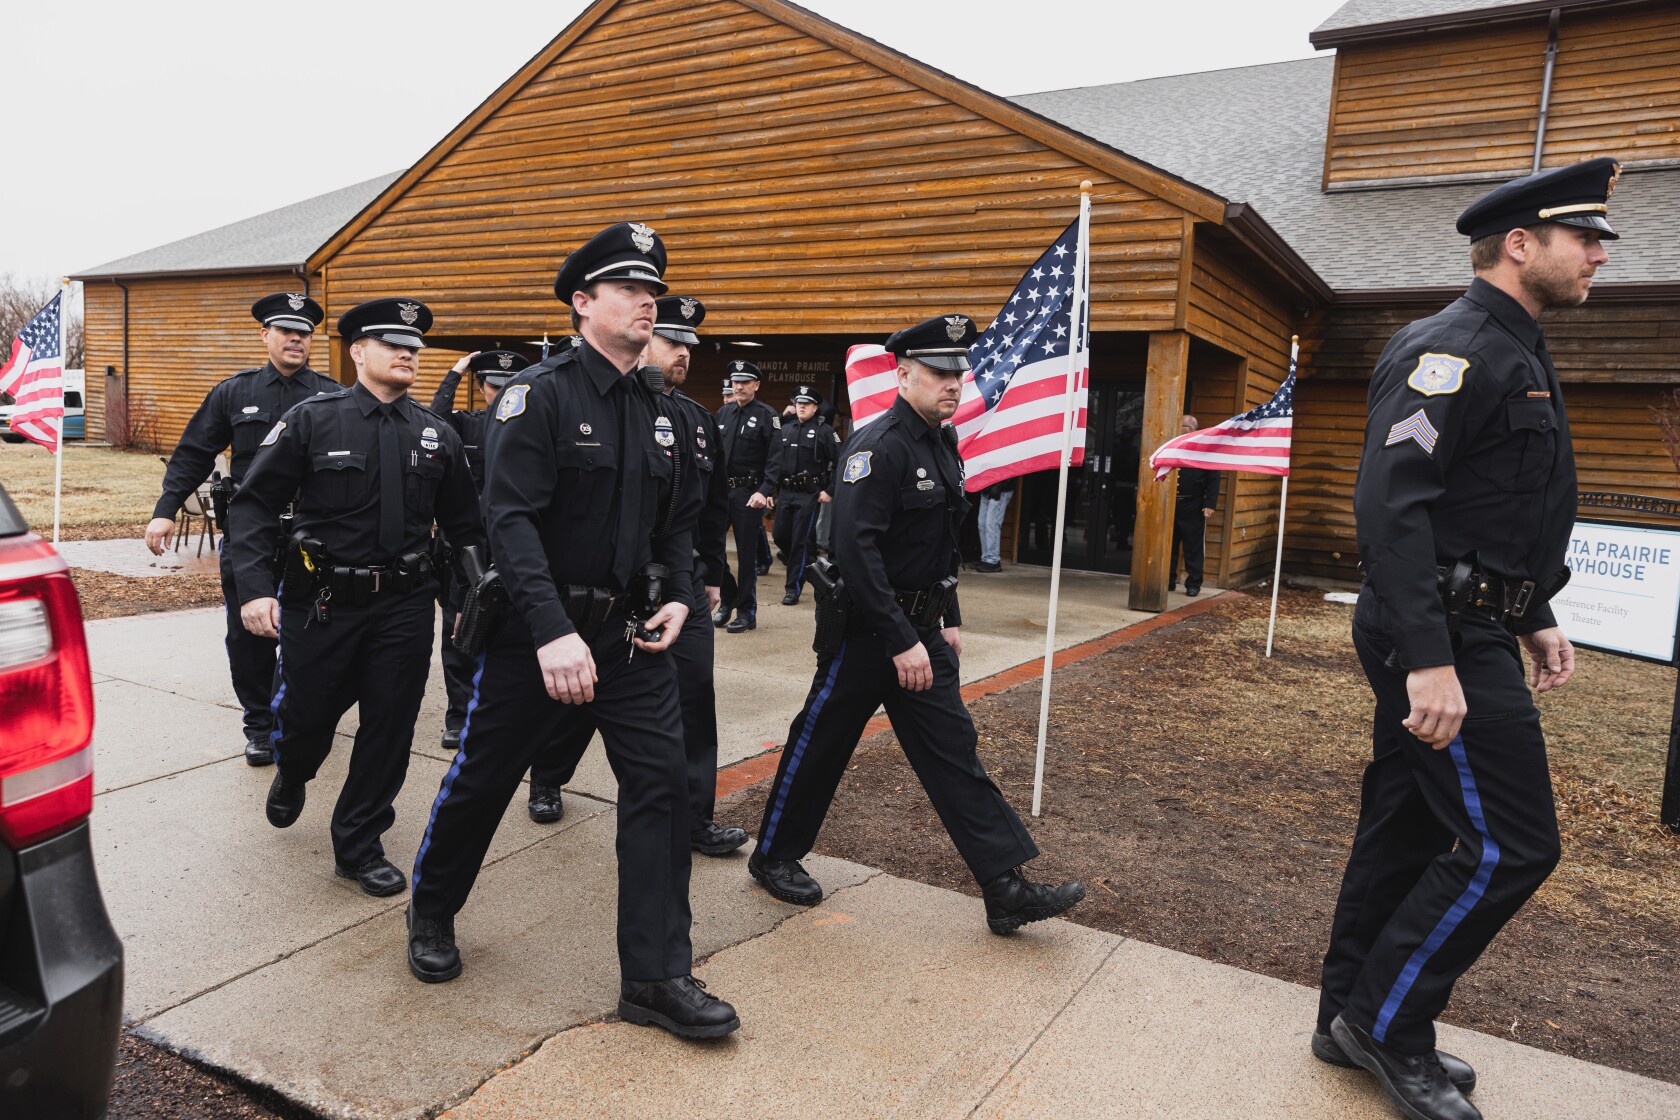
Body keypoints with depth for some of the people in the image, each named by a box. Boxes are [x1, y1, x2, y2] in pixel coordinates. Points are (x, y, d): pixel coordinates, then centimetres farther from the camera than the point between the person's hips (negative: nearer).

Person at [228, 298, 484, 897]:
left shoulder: (437, 435, 5)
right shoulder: (312, 419, -4)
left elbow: (464, 527, 11)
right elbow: (255, 503, -5)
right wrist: (255, 588, -14)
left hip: (404, 607, 2)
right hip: (321, 602, -2)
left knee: (389, 729, 5)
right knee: (306, 715, 12)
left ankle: (359, 847, 24)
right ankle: (291, 774, 50)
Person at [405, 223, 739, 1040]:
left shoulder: (660, 409, 8)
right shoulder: (539, 393, -12)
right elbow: (510, 518, -22)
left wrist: (678, 598, 0)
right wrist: (552, 634, -30)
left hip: (631, 630, 5)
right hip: (539, 628, -5)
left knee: (660, 782, -2)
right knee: (482, 779, 11)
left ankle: (657, 977, 8)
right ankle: (431, 914, 39)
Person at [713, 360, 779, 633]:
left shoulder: (767, 416, -6)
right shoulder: (723, 412, 12)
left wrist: (764, 491, -23)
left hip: (748, 494, -5)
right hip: (720, 489, 6)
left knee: (746, 554, 2)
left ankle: (746, 613, 11)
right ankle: (727, 599, 24)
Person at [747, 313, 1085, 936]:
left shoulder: (943, 444, 10)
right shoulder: (879, 446, -19)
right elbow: (856, 549, -27)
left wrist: (949, 620, 17)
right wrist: (901, 642, -26)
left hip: (920, 627, 8)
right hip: (865, 629, -8)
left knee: (953, 749, 6)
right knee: (820, 746, 7)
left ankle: (1007, 890, 9)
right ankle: (773, 856, 28)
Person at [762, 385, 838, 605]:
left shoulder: (824, 431, -4)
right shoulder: (785, 430, 10)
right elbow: (774, 463, 9)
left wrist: (829, 490, -10)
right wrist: (766, 489, 0)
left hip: (809, 495, -5)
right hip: (785, 492, 5)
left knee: (801, 541, -3)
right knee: (780, 536, 8)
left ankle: (793, 588, 5)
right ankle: (803, 566, 34)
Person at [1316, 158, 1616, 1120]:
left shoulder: (1514, 353, 18)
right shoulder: (1451, 348, -15)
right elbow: (1390, 506, -25)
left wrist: (1536, 619, 23)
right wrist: (1428, 661, -29)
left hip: (1473, 631, 10)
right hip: (1440, 640, -10)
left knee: (1408, 831, 14)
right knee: (1510, 845, -6)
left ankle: (1355, 1022, 27)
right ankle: (1387, 1023, 10)